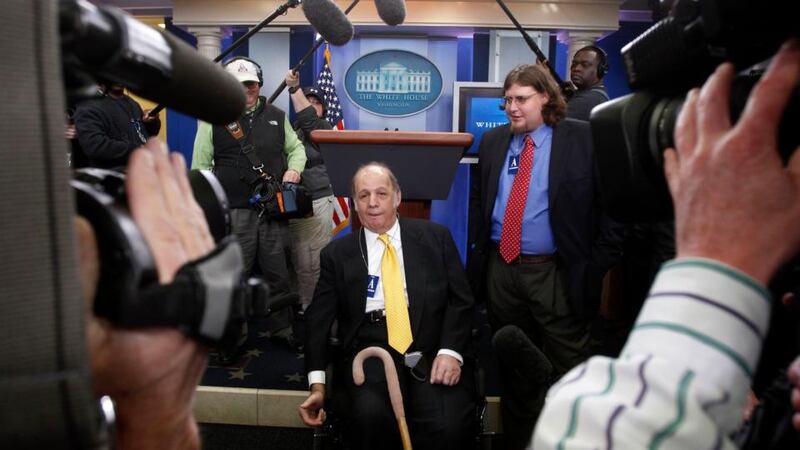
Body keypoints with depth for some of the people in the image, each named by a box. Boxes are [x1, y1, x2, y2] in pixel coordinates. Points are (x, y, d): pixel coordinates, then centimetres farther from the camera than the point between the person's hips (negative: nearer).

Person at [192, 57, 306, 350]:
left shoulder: (277, 117, 12)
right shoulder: (214, 119, 3)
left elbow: (296, 148, 24)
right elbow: (201, 166, 3)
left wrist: (294, 168, 1)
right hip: (234, 213, -3)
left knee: (279, 274, 11)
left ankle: (281, 328, 27)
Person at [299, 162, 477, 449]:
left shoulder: (435, 237, 11)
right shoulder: (337, 254, 12)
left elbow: (460, 300, 7)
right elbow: (319, 319, 9)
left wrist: (450, 351, -10)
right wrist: (317, 385, -2)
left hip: (434, 354, 0)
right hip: (372, 356, 1)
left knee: (448, 426, -27)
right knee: (370, 416, -30)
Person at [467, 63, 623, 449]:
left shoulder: (582, 139, -5)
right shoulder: (492, 141, 8)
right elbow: (478, 201, 16)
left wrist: (598, 263, -9)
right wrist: (478, 253, 10)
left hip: (558, 274, -4)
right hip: (501, 271, 5)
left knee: (568, 371, 6)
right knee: (512, 370, 19)